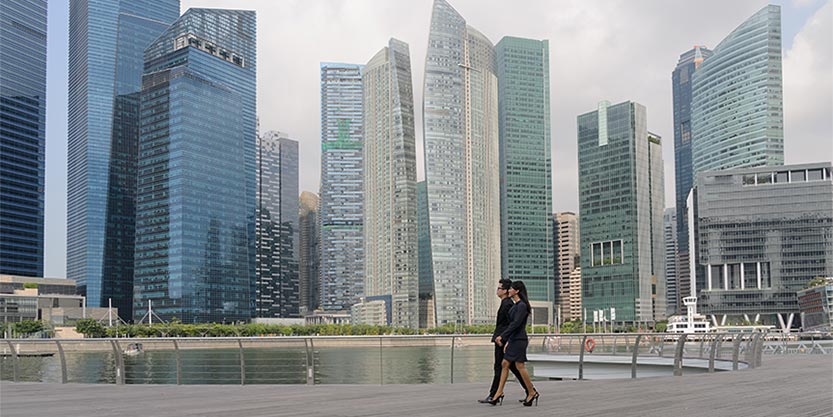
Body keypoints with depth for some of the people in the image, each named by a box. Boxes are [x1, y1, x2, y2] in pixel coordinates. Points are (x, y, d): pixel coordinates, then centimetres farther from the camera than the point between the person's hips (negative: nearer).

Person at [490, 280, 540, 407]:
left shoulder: (522, 305, -14)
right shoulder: (516, 305, 16)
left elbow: (516, 323, -22)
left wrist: (502, 336, -23)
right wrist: (507, 341, 20)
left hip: (519, 339, -10)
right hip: (513, 339, 10)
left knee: (520, 366, -5)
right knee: (505, 364, 5)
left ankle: (532, 392, 6)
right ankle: (499, 393, 6)